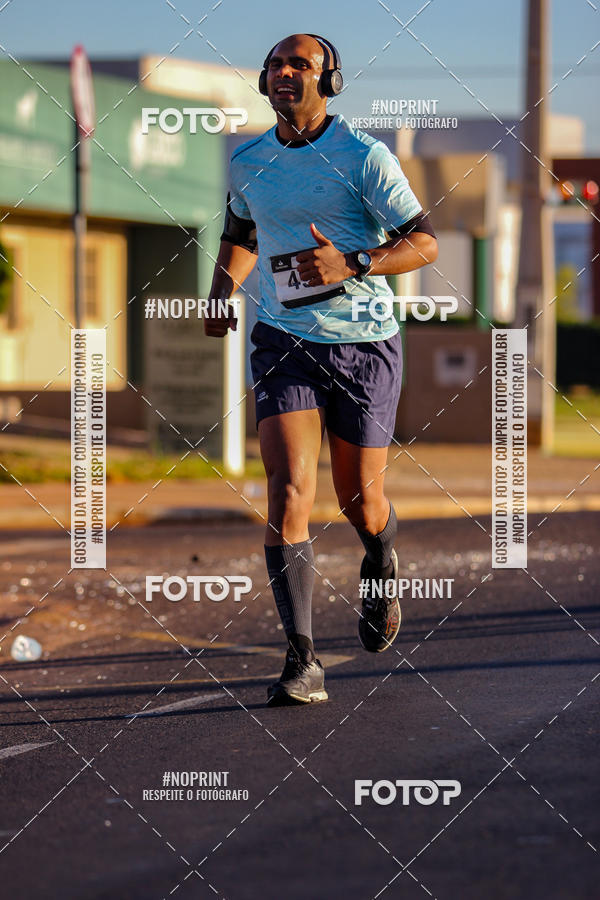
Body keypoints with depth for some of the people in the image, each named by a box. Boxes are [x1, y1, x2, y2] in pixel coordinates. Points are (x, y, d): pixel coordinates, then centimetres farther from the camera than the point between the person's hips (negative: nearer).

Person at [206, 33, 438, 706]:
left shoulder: (364, 157, -7)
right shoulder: (248, 162, 6)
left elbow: (424, 242, -9)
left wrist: (351, 263, -24)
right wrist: (221, 290, 8)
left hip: (365, 345, -2)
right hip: (283, 342, 2)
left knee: (359, 500, 7)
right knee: (289, 493, -15)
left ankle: (380, 564, 46)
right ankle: (301, 662, -17)